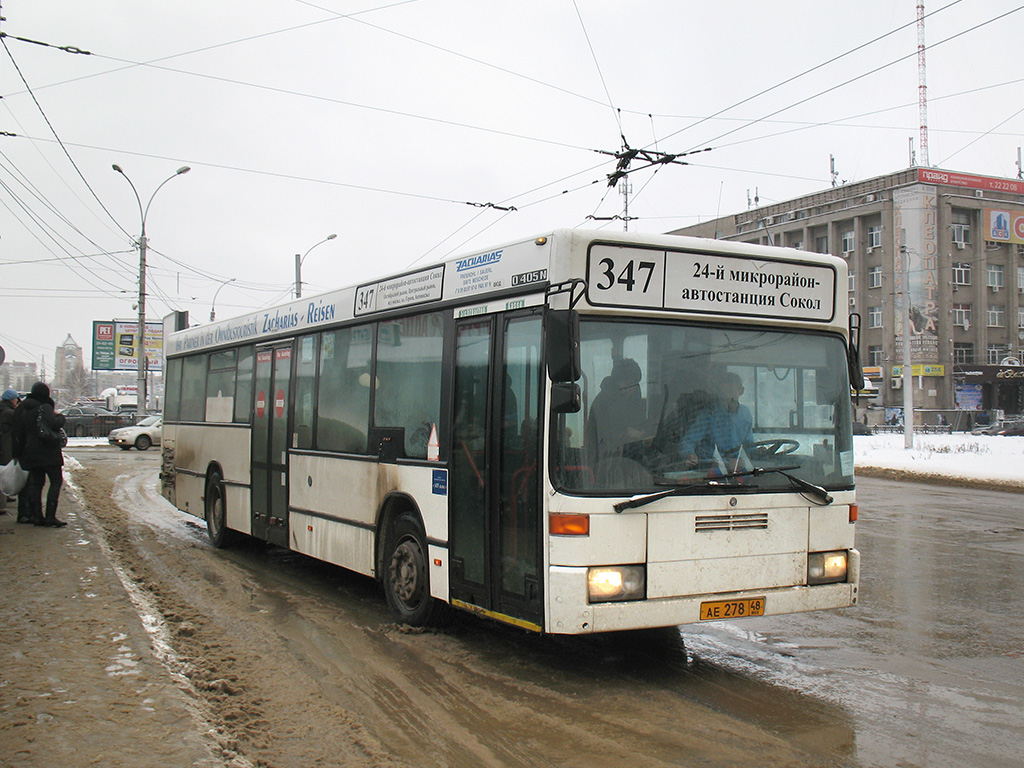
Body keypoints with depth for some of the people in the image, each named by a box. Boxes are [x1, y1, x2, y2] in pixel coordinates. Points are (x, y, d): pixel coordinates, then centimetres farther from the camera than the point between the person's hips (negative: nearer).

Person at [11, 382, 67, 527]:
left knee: (36, 483, 12)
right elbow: (53, 424, -27)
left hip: (31, 453, 7)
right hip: (48, 453, -7)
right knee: (56, 481, -3)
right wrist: (60, 417, -6)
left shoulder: (24, 410, 13)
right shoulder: (45, 408, -10)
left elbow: (19, 435, 16)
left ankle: (37, 516, 11)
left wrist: (18, 454, 22)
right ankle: (50, 517, -11)